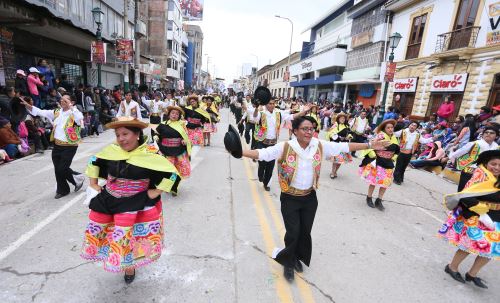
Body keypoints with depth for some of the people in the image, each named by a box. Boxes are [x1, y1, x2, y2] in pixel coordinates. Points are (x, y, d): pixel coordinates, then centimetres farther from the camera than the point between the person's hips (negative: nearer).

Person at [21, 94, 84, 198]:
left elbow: (80, 118, -34)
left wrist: (70, 106, -31)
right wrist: (27, 105, -1)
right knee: (58, 169, 13)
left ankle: (79, 179, 20)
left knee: (62, 169, -7)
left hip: (69, 147, -7)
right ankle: (62, 190, 30)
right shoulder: (56, 112, 8)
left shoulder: (73, 113, -11)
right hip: (57, 145, 7)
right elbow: (40, 112, 10)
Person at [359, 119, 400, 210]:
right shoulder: (380, 136, -16)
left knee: (386, 183, 7)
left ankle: (379, 201, 21)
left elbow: (396, 151, 21)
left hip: (388, 164, 6)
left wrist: (392, 159, 11)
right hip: (377, 162, -6)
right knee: (374, 181, 2)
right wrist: (373, 157, -20)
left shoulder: (394, 139, 7)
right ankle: (369, 198, 22)